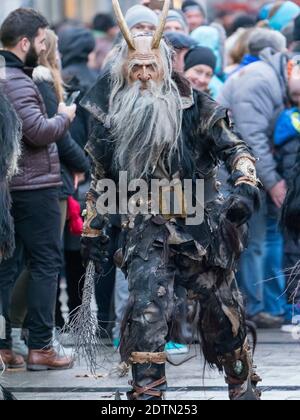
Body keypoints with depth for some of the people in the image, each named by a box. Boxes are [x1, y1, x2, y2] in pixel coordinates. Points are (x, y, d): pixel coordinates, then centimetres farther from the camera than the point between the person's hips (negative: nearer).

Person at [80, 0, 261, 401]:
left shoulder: (194, 107, -5)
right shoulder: (113, 117, 3)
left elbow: (233, 148, -2)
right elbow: (102, 178, 14)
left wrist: (245, 187, -20)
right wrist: (92, 229, 13)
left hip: (201, 227, -1)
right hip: (147, 232, 1)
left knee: (223, 310, 8)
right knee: (146, 309, -17)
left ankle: (244, 387, 29)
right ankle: (147, 393, -11)